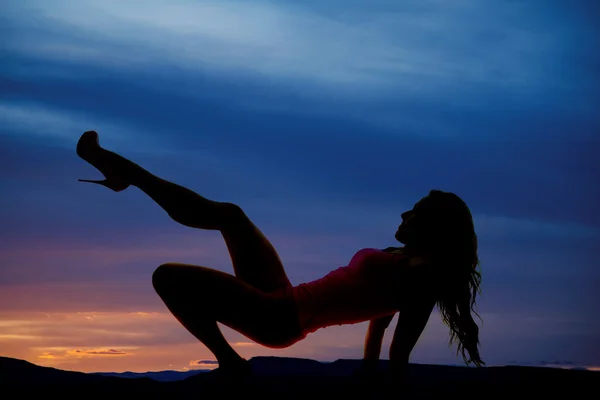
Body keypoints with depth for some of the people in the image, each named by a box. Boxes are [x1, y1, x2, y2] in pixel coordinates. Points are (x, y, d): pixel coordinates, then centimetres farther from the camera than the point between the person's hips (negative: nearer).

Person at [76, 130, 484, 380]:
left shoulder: (422, 273, -18)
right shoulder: (403, 259, 11)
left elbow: (400, 353, -21)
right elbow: (379, 318, 18)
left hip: (280, 318, -9)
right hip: (283, 300, 9)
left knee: (168, 276, -12)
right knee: (227, 213, 18)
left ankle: (230, 363, 1)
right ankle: (126, 172, 29)